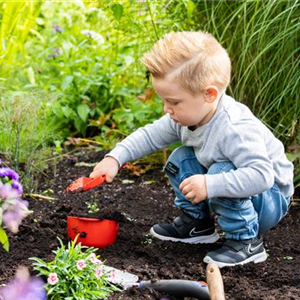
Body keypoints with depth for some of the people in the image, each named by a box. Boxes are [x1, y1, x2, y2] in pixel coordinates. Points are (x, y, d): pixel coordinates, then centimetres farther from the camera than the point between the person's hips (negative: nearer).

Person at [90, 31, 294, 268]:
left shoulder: (235, 129, -36)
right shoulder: (187, 115, -9)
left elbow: (261, 175, -44)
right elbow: (151, 135, 6)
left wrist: (210, 185, -49)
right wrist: (115, 158, -6)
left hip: (271, 198, -8)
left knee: (221, 172, -33)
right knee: (181, 160, 2)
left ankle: (248, 242, -17)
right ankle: (197, 223, 16)